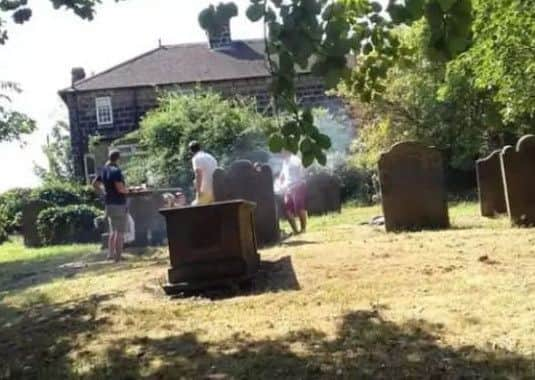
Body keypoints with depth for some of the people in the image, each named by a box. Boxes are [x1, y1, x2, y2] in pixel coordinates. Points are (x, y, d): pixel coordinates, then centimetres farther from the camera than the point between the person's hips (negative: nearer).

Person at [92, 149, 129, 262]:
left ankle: (111, 254, 21)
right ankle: (118, 256, -2)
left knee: (113, 230, 19)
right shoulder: (116, 170, -16)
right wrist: (127, 190, -5)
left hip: (108, 204, 8)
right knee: (120, 232, -2)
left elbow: (95, 184, 18)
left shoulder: (104, 170, 9)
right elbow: (120, 188, -24)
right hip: (119, 204, -8)